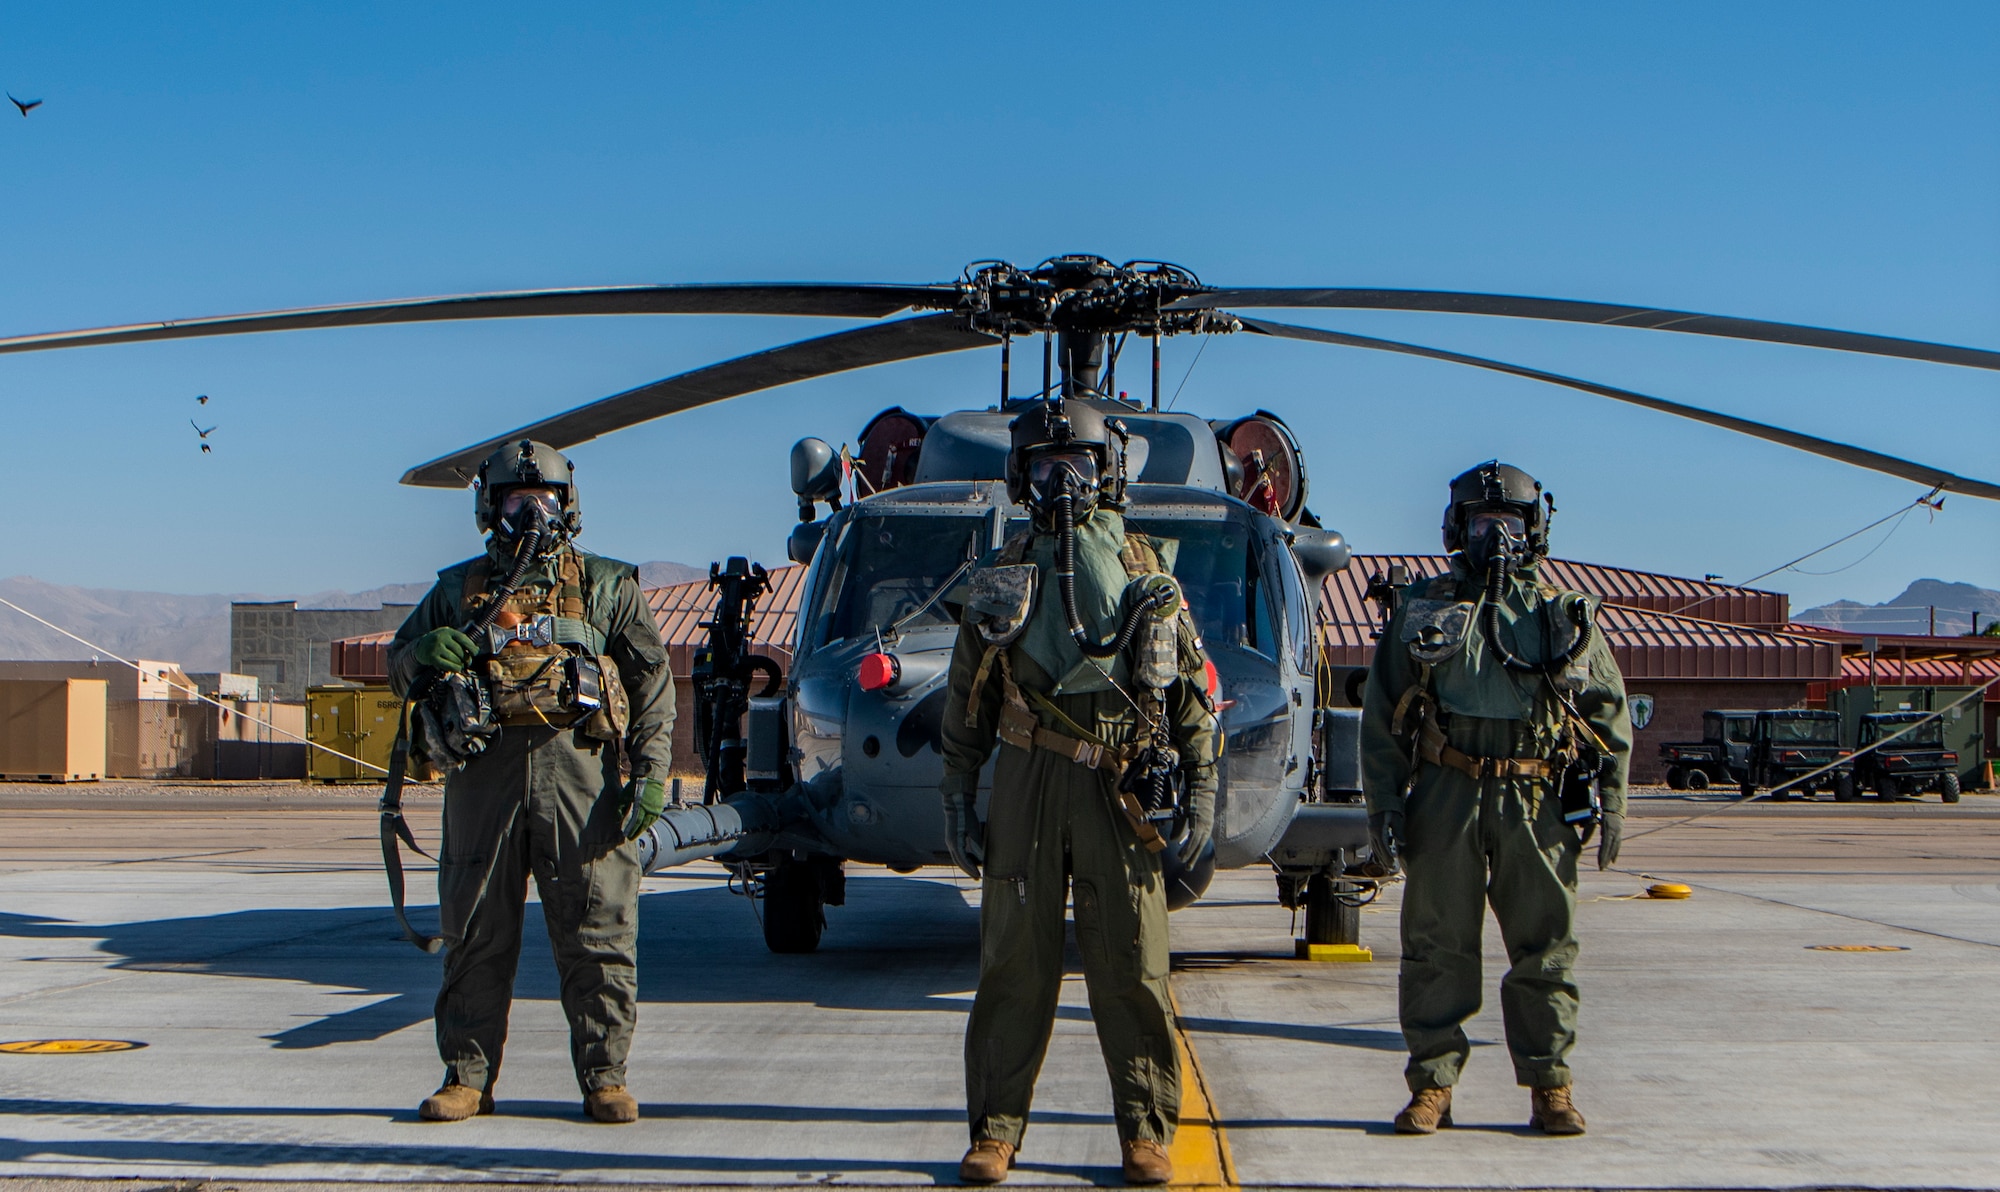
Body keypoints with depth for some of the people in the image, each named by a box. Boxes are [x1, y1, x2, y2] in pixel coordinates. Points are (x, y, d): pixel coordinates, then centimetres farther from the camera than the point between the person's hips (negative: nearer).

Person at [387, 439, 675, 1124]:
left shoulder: (605, 586, 14)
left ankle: (604, 1077, 4)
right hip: (483, 770, 2)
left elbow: (653, 681, 8)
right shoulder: (457, 589, 20)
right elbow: (398, 665, 24)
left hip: (578, 768, -2)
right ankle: (467, 1078, 10)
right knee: (476, 933, 3)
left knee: (597, 934, -3)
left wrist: (651, 771, -4)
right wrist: (426, 653, -1)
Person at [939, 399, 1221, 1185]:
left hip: (1121, 787, -1)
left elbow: (1192, 692, 8)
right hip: (1027, 777, 1)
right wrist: (959, 799, 6)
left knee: (1131, 965, 0)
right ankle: (996, 1129, 10)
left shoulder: (1145, 572, 9)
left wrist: (1201, 795, 0)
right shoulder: (1001, 575, 12)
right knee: (1014, 959, 2)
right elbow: (966, 700, 13)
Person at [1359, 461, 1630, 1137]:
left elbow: (1610, 714, 12)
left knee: (1545, 948, 2)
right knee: (1437, 946, 1)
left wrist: (1612, 803, 3)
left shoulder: (1565, 615, 12)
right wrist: (1384, 803, 0)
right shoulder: (1422, 608, 11)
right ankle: (1432, 1085, 8)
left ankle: (1550, 1086, 10)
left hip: (1536, 803, 0)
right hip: (1445, 796, 0)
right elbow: (1381, 714, 8)